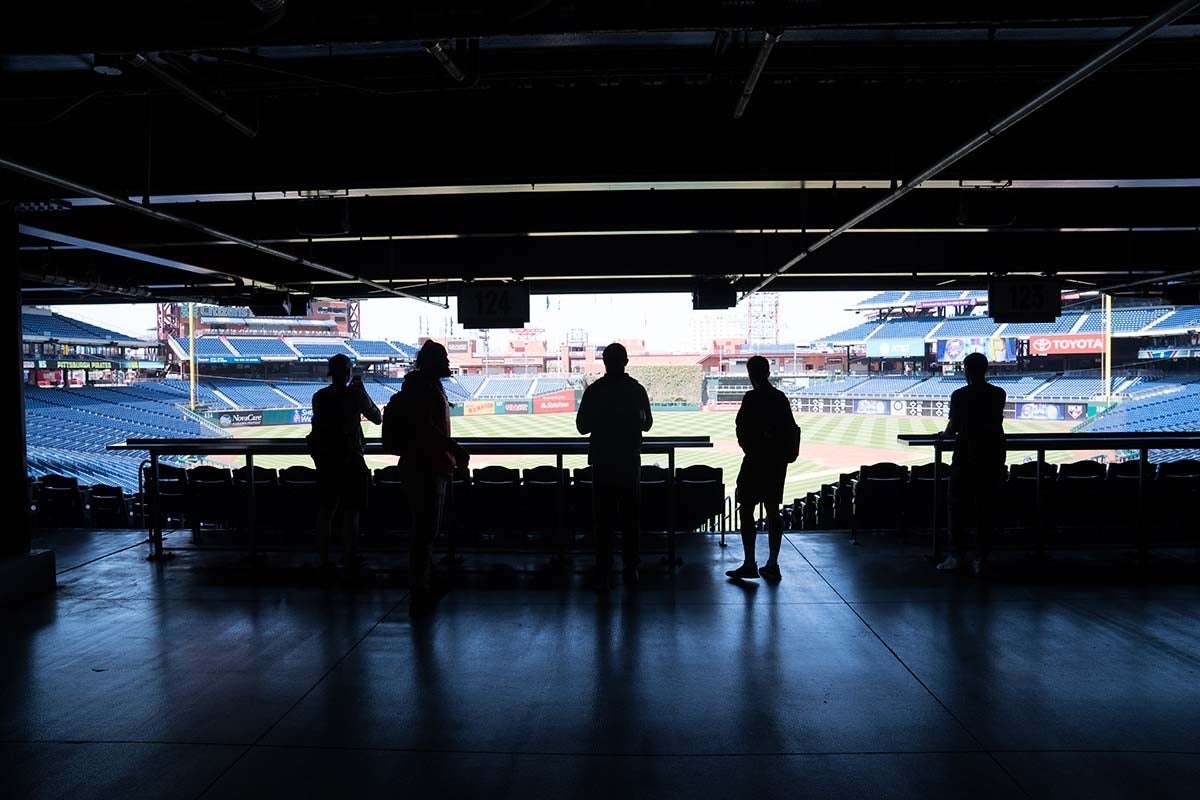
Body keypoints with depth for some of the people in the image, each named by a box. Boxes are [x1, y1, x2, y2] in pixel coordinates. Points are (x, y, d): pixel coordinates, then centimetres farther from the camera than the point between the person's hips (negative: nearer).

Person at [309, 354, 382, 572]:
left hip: (325, 461, 5)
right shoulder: (355, 395, -10)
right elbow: (377, 418, 1)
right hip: (350, 460, -5)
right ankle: (349, 562, 4)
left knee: (326, 510, 13)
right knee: (351, 513, 1)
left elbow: (319, 425, 15)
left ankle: (324, 560, 19)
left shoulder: (319, 397, 3)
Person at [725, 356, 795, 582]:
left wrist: (749, 449, 4)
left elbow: (742, 429, -13)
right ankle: (772, 564, 13)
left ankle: (749, 564, -1)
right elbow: (791, 430, 11)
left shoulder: (751, 398, -12)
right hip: (778, 461, 7)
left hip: (755, 461, -7)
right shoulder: (781, 398, 7)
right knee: (773, 511, 9)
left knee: (747, 511, 0)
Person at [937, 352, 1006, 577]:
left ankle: (954, 556, 7)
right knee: (986, 508, 7)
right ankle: (980, 560, 8)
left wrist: (944, 434, 12)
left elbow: (953, 428, -9)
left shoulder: (960, 395, -8)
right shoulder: (999, 394, 4)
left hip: (966, 457, -3)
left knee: (958, 507, 7)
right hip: (993, 457, 3)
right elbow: (997, 423, 17)